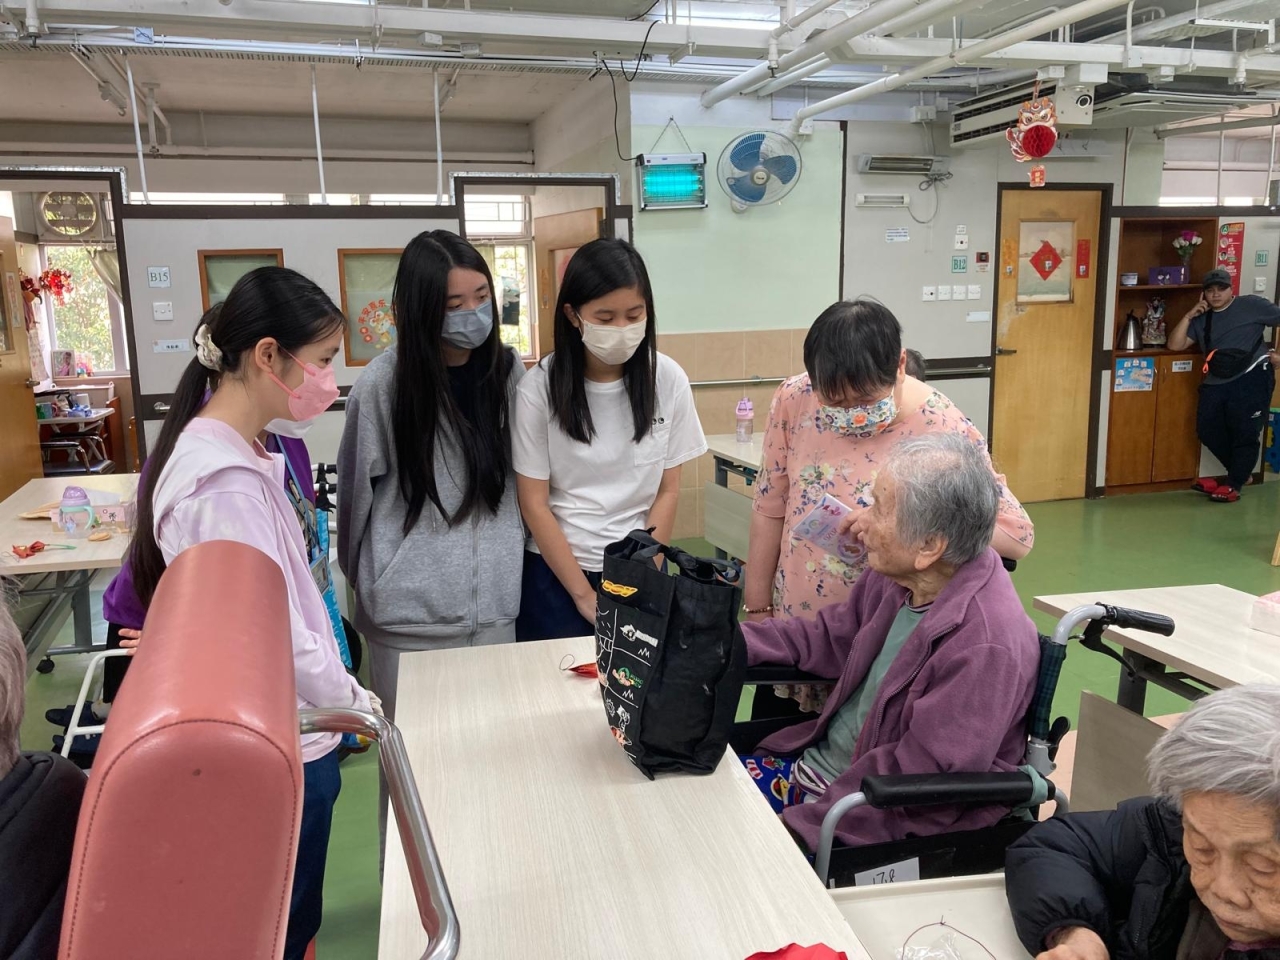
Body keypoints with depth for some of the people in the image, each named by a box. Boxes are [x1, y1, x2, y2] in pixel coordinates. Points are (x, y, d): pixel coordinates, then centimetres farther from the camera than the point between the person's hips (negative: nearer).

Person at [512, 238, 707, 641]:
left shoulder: (668, 379, -5)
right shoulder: (540, 388, -11)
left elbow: (668, 490, 0)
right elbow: (534, 504, -8)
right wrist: (584, 594, -10)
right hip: (555, 572, -1)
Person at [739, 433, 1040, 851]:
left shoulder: (986, 644, -27)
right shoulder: (896, 576, -2)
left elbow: (916, 773, -25)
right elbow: (828, 637, 12)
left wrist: (798, 825, -23)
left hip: (880, 818, -7)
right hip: (812, 762, 8)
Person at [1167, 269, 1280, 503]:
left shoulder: (1251, 305, 3)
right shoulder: (1201, 319, 18)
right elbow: (1175, 345, 8)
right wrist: (1189, 316, 0)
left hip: (1251, 377, -6)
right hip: (1216, 383, 6)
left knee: (1244, 433, -4)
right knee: (1208, 429, 4)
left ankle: (1234, 485, 7)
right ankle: (1240, 472, 23)